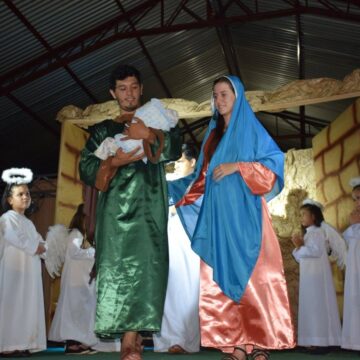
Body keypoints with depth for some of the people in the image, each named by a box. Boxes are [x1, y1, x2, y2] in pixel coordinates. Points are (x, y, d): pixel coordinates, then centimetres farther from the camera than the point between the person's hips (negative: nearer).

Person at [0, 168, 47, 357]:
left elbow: (38, 239, 21)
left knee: (27, 306, 6)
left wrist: (41, 247, -2)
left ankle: (22, 344, 10)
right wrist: (33, 247, -16)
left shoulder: (28, 222, 22)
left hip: (29, 270, 9)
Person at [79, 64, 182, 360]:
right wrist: (115, 161, -10)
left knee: (145, 263, -15)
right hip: (116, 205, 1)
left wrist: (150, 135, -17)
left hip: (149, 205, 0)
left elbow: (175, 150, 1)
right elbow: (86, 169, 9)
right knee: (118, 263, -11)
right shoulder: (103, 129, 20)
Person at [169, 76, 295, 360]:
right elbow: (202, 177, 19)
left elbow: (275, 162, -5)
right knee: (222, 277, -1)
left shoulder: (251, 129, 5)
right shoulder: (213, 135, 19)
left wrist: (237, 167, -14)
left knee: (252, 275, -7)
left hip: (244, 213, -5)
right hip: (217, 215, 5)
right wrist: (169, 187, 13)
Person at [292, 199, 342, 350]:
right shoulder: (307, 234, 18)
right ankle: (315, 340, 11)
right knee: (310, 306, 7)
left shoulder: (318, 231, -7)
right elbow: (300, 258, 16)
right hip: (308, 275, 9)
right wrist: (298, 246, -1)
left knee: (318, 305, -7)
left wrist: (300, 246, -12)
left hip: (317, 274, -9)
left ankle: (322, 340, -4)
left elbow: (316, 251, -20)